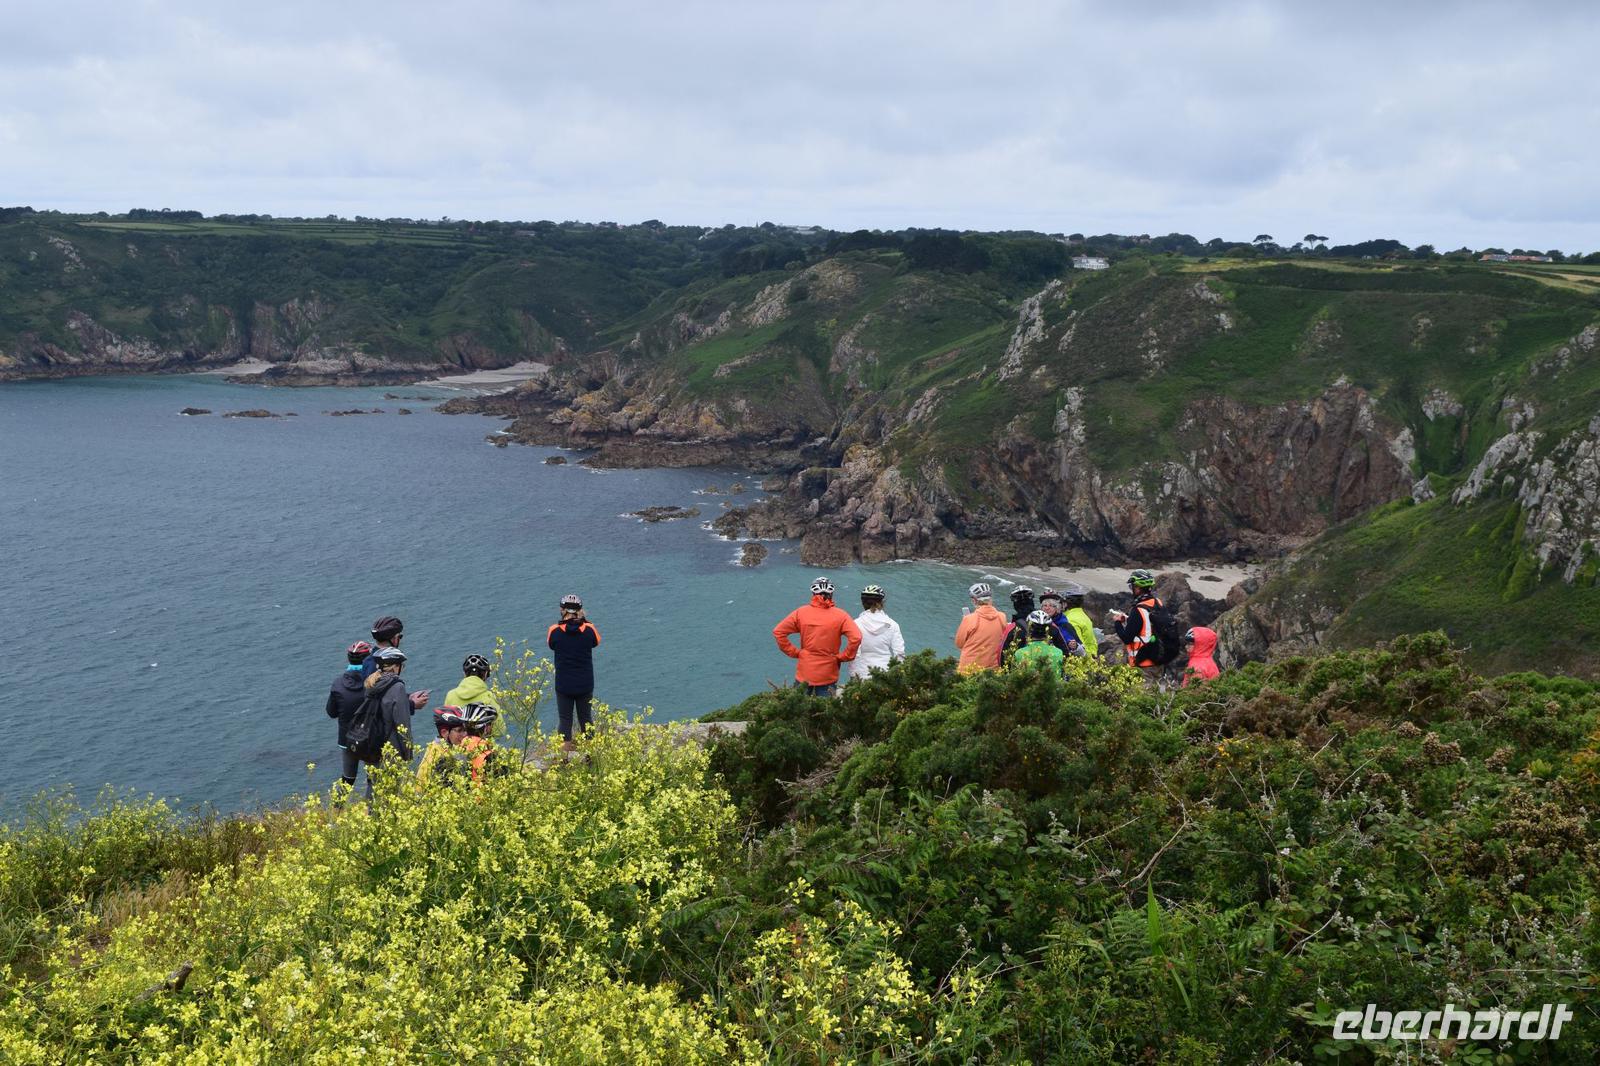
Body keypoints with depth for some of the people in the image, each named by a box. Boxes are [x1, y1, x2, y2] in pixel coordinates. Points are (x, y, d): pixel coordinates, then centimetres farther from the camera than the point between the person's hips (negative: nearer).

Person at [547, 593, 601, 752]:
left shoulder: (555, 631, -14)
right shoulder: (589, 630, -12)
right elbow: (596, 641, 9)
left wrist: (564, 622, 9)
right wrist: (584, 620, 12)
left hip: (563, 685, -1)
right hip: (586, 685, 1)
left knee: (564, 719, 9)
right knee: (586, 718, 17)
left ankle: (564, 750, 5)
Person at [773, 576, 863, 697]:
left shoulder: (800, 612, -2)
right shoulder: (841, 615, -7)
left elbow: (778, 632, -3)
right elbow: (856, 638, -19)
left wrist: (794, 652, 2)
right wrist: (842, 657, -5)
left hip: (804, 676, 1)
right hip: (828, 677, -1)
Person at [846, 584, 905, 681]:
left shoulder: (857, 624, -4)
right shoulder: (892, 624, 1)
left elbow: (854, 655, -6)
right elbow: (899, 652, 0)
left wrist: (853, 676, 1)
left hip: (863, 675, -1)